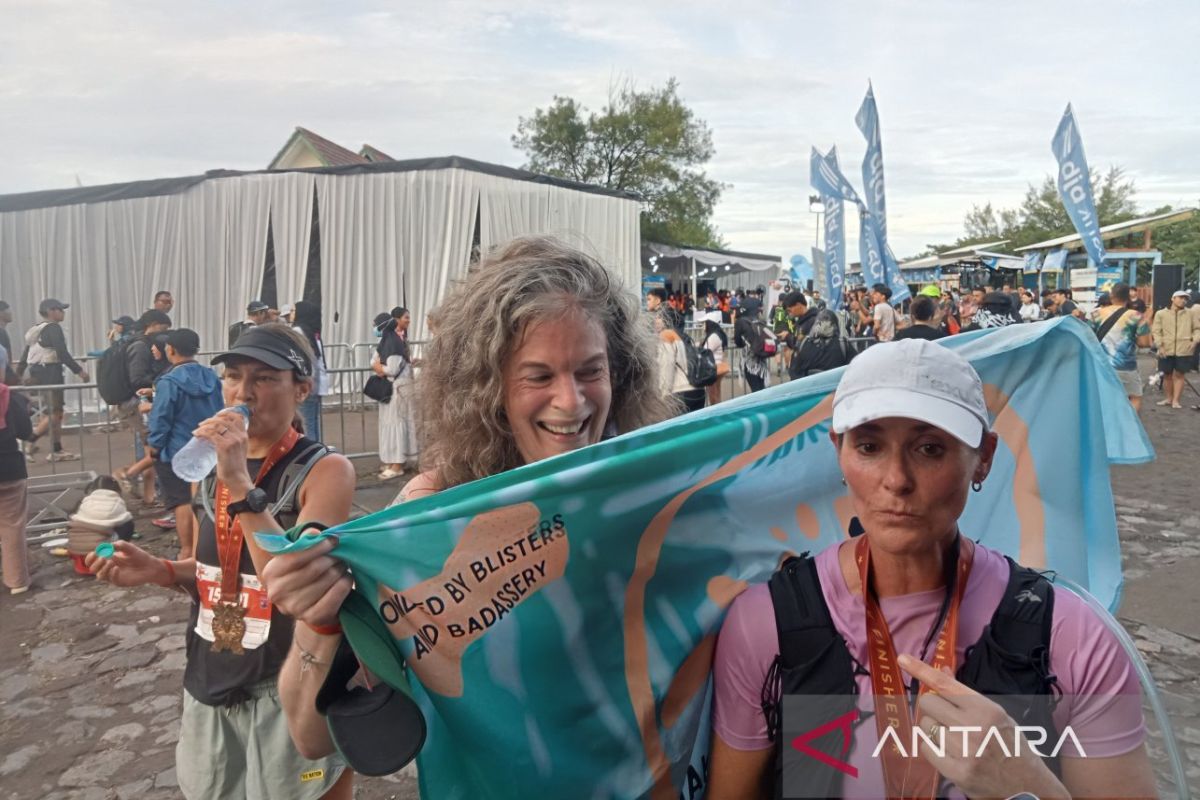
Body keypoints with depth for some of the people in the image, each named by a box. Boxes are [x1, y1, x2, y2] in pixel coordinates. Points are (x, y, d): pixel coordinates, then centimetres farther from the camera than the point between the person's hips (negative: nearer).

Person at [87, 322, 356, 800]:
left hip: (289, 693, -6)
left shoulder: (325, 471, -18)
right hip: (211, 687, 6)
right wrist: (158, 571, -4)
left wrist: (241, 484, -33)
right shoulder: (211, 466, 2)